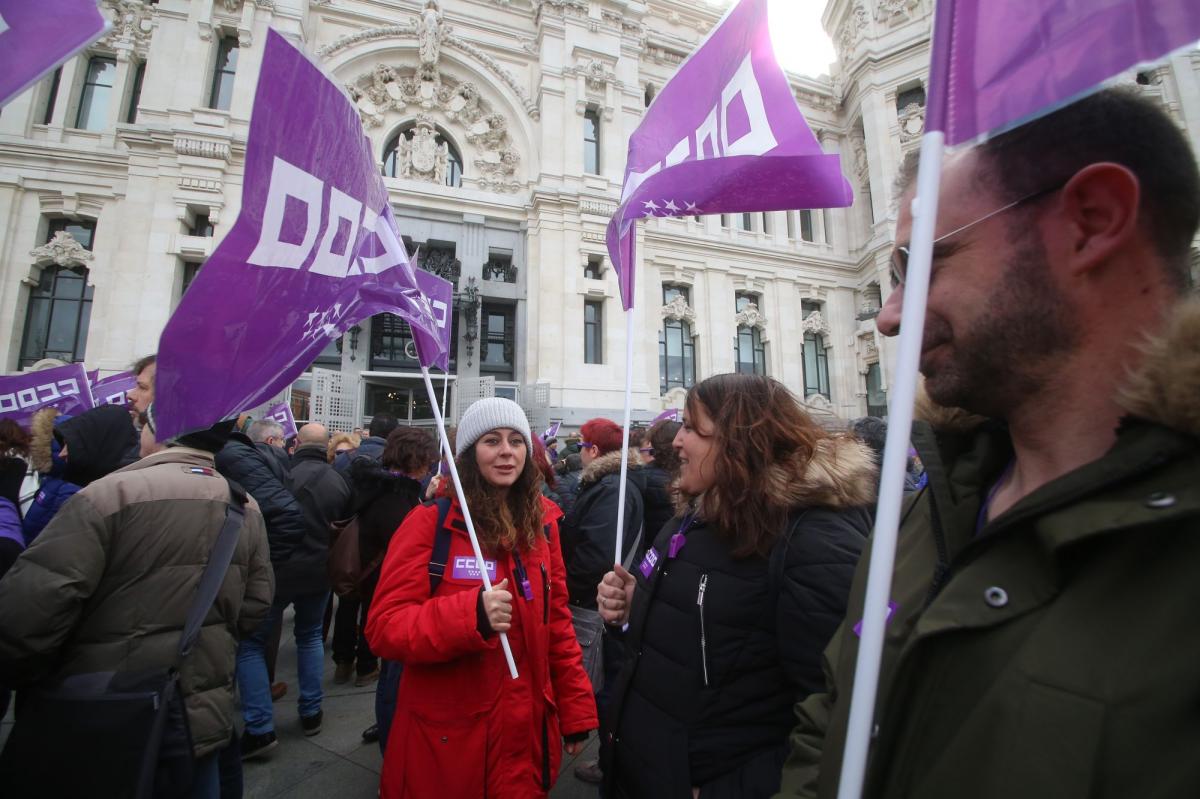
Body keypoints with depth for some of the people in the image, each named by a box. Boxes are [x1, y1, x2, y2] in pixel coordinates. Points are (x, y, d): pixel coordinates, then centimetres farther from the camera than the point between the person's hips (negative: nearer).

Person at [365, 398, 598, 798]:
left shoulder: (542, 523, 1)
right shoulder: (430, 522, -13)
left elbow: (557, 622, 7)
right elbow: (384, 626, -16)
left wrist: (576, 708, 7)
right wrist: (470, 615, -32)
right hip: (446, 739, -3)